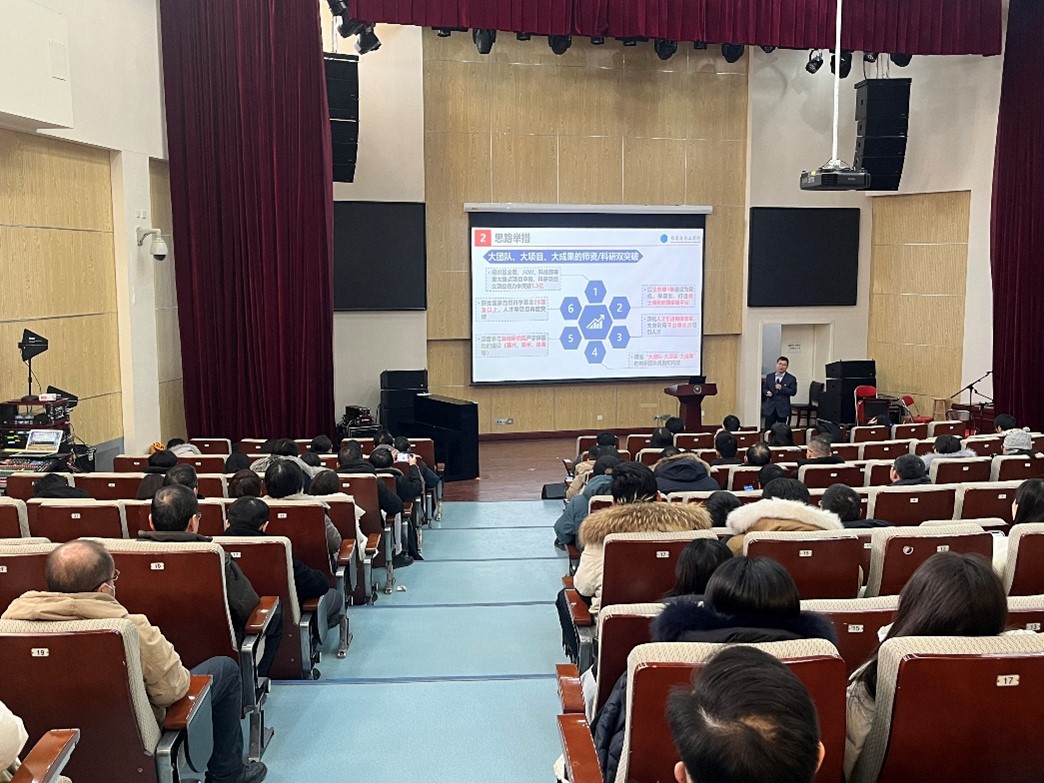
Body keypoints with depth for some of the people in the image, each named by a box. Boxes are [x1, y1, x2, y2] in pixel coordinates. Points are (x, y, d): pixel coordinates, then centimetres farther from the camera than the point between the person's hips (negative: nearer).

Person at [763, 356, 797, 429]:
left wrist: (781, 388, -19)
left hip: (783, 409, -2)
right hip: (770, 408, 3)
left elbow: (793, 392, -8)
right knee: (768, 429, 2)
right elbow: (764, 388, 15)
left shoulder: (791, 379, -1)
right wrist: (767, 392, -8)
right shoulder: (769, 376, 11)